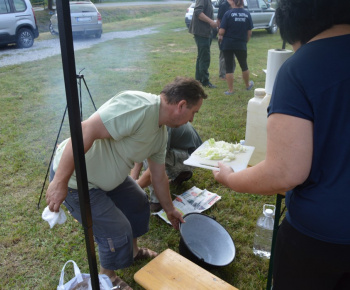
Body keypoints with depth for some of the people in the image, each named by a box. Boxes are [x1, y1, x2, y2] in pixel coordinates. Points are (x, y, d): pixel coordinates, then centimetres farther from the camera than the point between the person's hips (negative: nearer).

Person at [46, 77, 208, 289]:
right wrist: (60, 182, -34)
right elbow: (85, 132, -35)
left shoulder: (161, 134, 1)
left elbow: (159, 177, 14)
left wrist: (169, 209, 24)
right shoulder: (140, 106, -30)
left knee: (138, 204, 21)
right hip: (75, 179, -9)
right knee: (118, 232, -3)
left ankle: (133, 251, 46)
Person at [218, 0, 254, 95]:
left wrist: (220, 36, 7)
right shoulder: (247, 14, -1)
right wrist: (245, 41, 16)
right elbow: (249, 33, 0)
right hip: (241, 44, 3)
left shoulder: (228, 13, -11)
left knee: (229, 67, 6)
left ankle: (230, 90, 8)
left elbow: (222, 31, -14)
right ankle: (248, 85, 38)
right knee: (244, 65, 20)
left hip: (228, 44, -3)